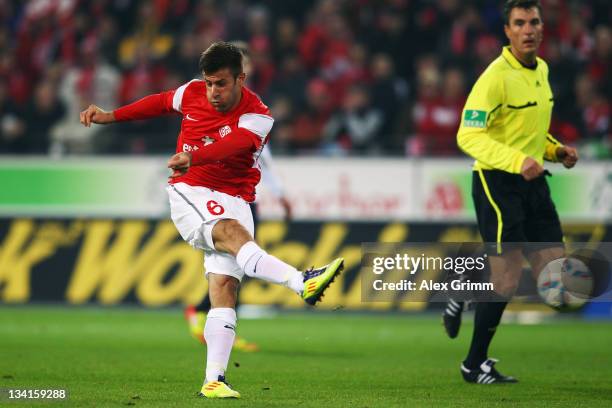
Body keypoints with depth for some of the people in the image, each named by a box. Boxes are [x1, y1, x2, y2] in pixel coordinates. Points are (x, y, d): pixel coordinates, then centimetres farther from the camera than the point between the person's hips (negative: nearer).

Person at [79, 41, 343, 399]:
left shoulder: (257, 117, -11)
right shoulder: (192, 93, 1)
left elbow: (232, 144, -33)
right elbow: (161, 103, 25)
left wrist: (192, 156, -51)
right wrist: (111, 116, 28)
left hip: (233, 200, 1)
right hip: (189, 194, -1)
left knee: (225, 287, -11)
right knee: (232, 232, -33)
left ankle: (214, 381, -10)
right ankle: (303, 282, -54)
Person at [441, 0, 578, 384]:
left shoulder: (541, 70, 10)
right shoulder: (497, 76, -16)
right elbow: (468, 136, -22)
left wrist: (556, 150, 7)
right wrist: (516, 160, -33)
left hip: (533, 181, 8)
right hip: (497, 182, -8)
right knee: (508, 278, -9)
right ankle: (475, 365, 7)